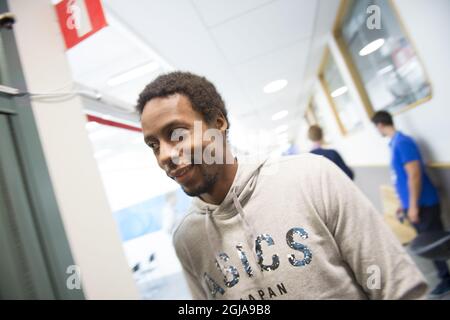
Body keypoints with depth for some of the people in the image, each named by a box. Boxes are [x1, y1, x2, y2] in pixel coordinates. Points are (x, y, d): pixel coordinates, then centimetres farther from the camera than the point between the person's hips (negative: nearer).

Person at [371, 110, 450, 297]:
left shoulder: (402, 142, -18)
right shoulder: (394, 143, 10)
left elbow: (414, 175, -22)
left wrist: (413, 206, -21)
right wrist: (405, 204, 21)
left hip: (423, 204, -9)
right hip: (413, 204, 9)